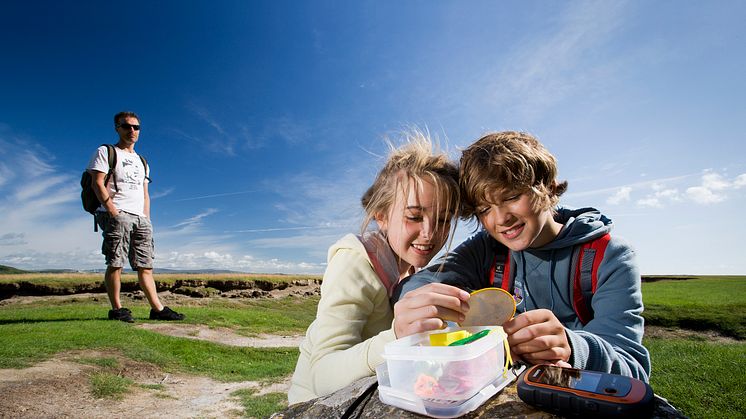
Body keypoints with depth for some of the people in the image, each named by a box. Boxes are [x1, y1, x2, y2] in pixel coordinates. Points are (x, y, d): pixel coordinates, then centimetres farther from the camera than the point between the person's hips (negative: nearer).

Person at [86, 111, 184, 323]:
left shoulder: (142, 162, 27)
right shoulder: (106, 152, 8)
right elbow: (97, 183, -5)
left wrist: (147, 219, 9)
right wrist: (113, 212, -15)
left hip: (140, 218, 6)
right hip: (117, 215, -5)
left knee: (145, 265, 2)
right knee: (115, 263, -8)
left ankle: (157, 309, 1)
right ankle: (116, 309, -1)